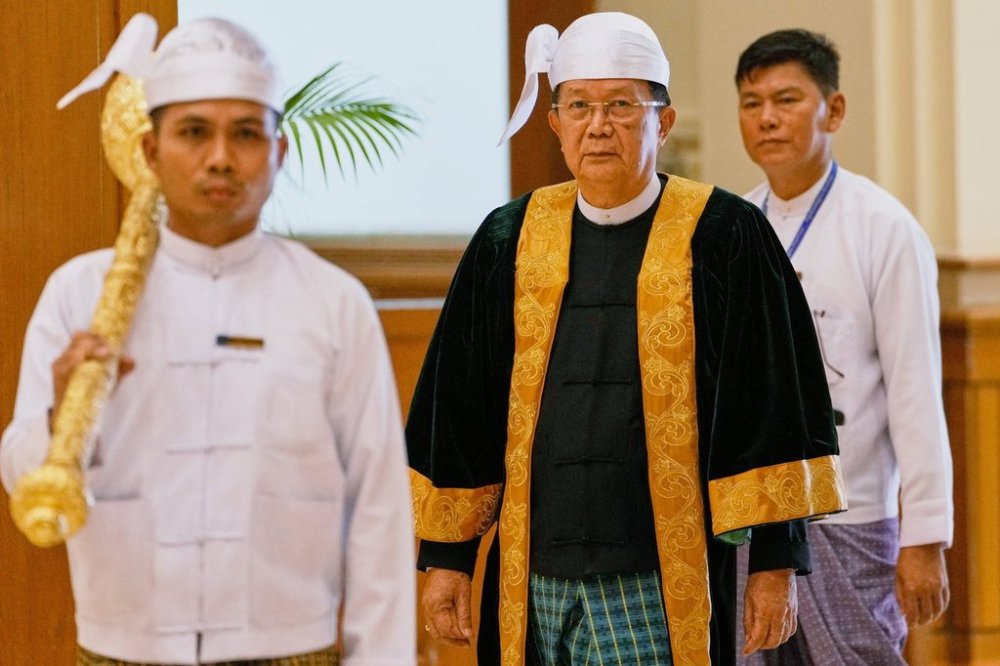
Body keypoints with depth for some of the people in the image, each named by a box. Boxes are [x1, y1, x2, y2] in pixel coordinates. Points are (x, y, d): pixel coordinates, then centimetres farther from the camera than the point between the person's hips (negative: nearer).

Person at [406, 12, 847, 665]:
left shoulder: (724, 238, -2)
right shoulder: (509, 240, 8)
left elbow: (771, 405, -3)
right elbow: (459, 407, 12)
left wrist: (776, 561, -7)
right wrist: (447, 553, 9)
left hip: (658, 586, -4)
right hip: (533, 580, 4)